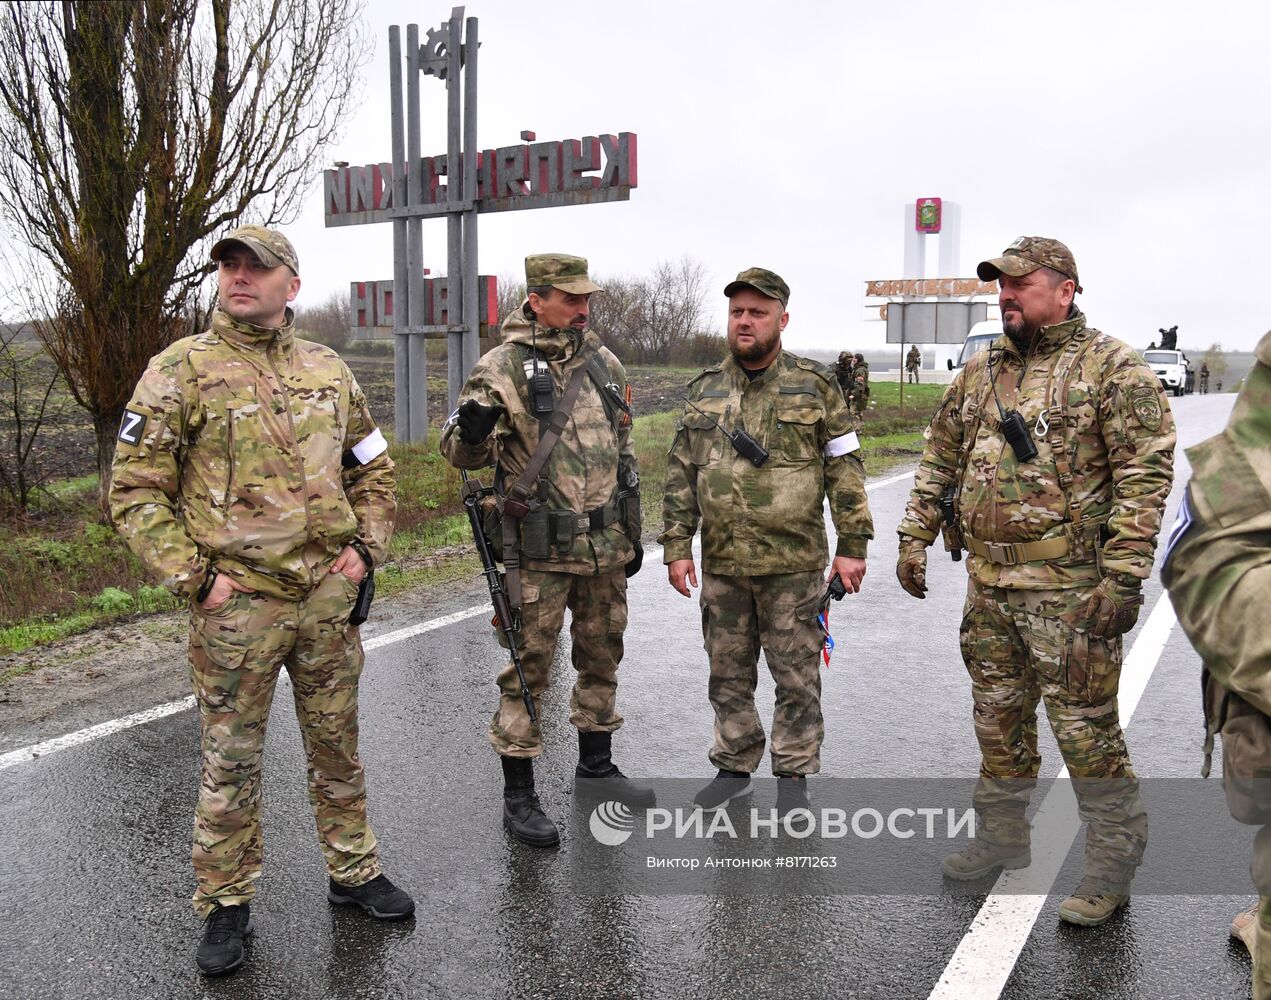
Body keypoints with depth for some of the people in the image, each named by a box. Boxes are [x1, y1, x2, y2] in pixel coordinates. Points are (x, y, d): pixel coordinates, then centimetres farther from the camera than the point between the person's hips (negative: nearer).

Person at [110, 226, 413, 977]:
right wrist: (194, 576, -12)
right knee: (232, 761, 7)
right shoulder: (180, 371, -5)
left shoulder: (328, 370, 8)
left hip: (329, 597, 4)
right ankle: (226, 906, 25)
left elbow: (374, 470, 17)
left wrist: (365, 548, 4)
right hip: (238, 603, -4)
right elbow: (135, 491, -6)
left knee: (337, 743, 16)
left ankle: (354, 872, 34)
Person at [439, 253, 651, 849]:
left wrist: (633, 532, 17)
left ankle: (596, 766, 36)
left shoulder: (606, 364, 9)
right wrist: (471, 429, -35)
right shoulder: (503, 367, -9)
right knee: (528, 670, 2)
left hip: (606, 547, 6)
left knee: (601, 659, 17)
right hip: (539, 550, -6)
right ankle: (518, 795, 14)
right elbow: (463, 454, -11)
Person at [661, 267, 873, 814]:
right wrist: (677, 545, 2)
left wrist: (852, 544, -7)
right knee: (729, 675, 14)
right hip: (722, 565, 3)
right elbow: (680, 474, 9)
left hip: (794, 564, -3)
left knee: (797, 677, 7)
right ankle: (734, 767, 31)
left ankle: (794, 774, 23)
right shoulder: (704, 390, 8)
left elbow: (845, 468, -2)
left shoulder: (814, 386, -1)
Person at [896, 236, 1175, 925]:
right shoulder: (979, 372, 12)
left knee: (1085, 726, 1)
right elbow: (939, 459, 18)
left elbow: (1146, 474, -13)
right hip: (987, 584, 6)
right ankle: (1001, 837, 34)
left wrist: (1124, 576, -19)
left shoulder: (1112, 368, -7)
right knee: (998, 718, 17)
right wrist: (914, 537, 11)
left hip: (1068, 587, -6)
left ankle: (1113, 861, 18)